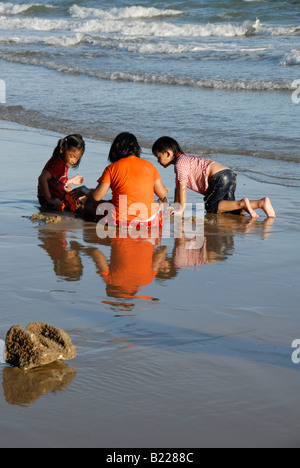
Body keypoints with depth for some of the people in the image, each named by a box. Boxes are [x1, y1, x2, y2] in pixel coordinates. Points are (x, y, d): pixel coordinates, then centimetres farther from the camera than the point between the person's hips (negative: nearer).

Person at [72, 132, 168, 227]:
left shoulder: (112, 168, -3)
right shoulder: (149, 166, 5)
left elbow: (96, 196, -5)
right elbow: (162, 194, 9)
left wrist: (83, 190, 17)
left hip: (120, 222, -3)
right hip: (149, 220, 3)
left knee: (90, 203, 20)